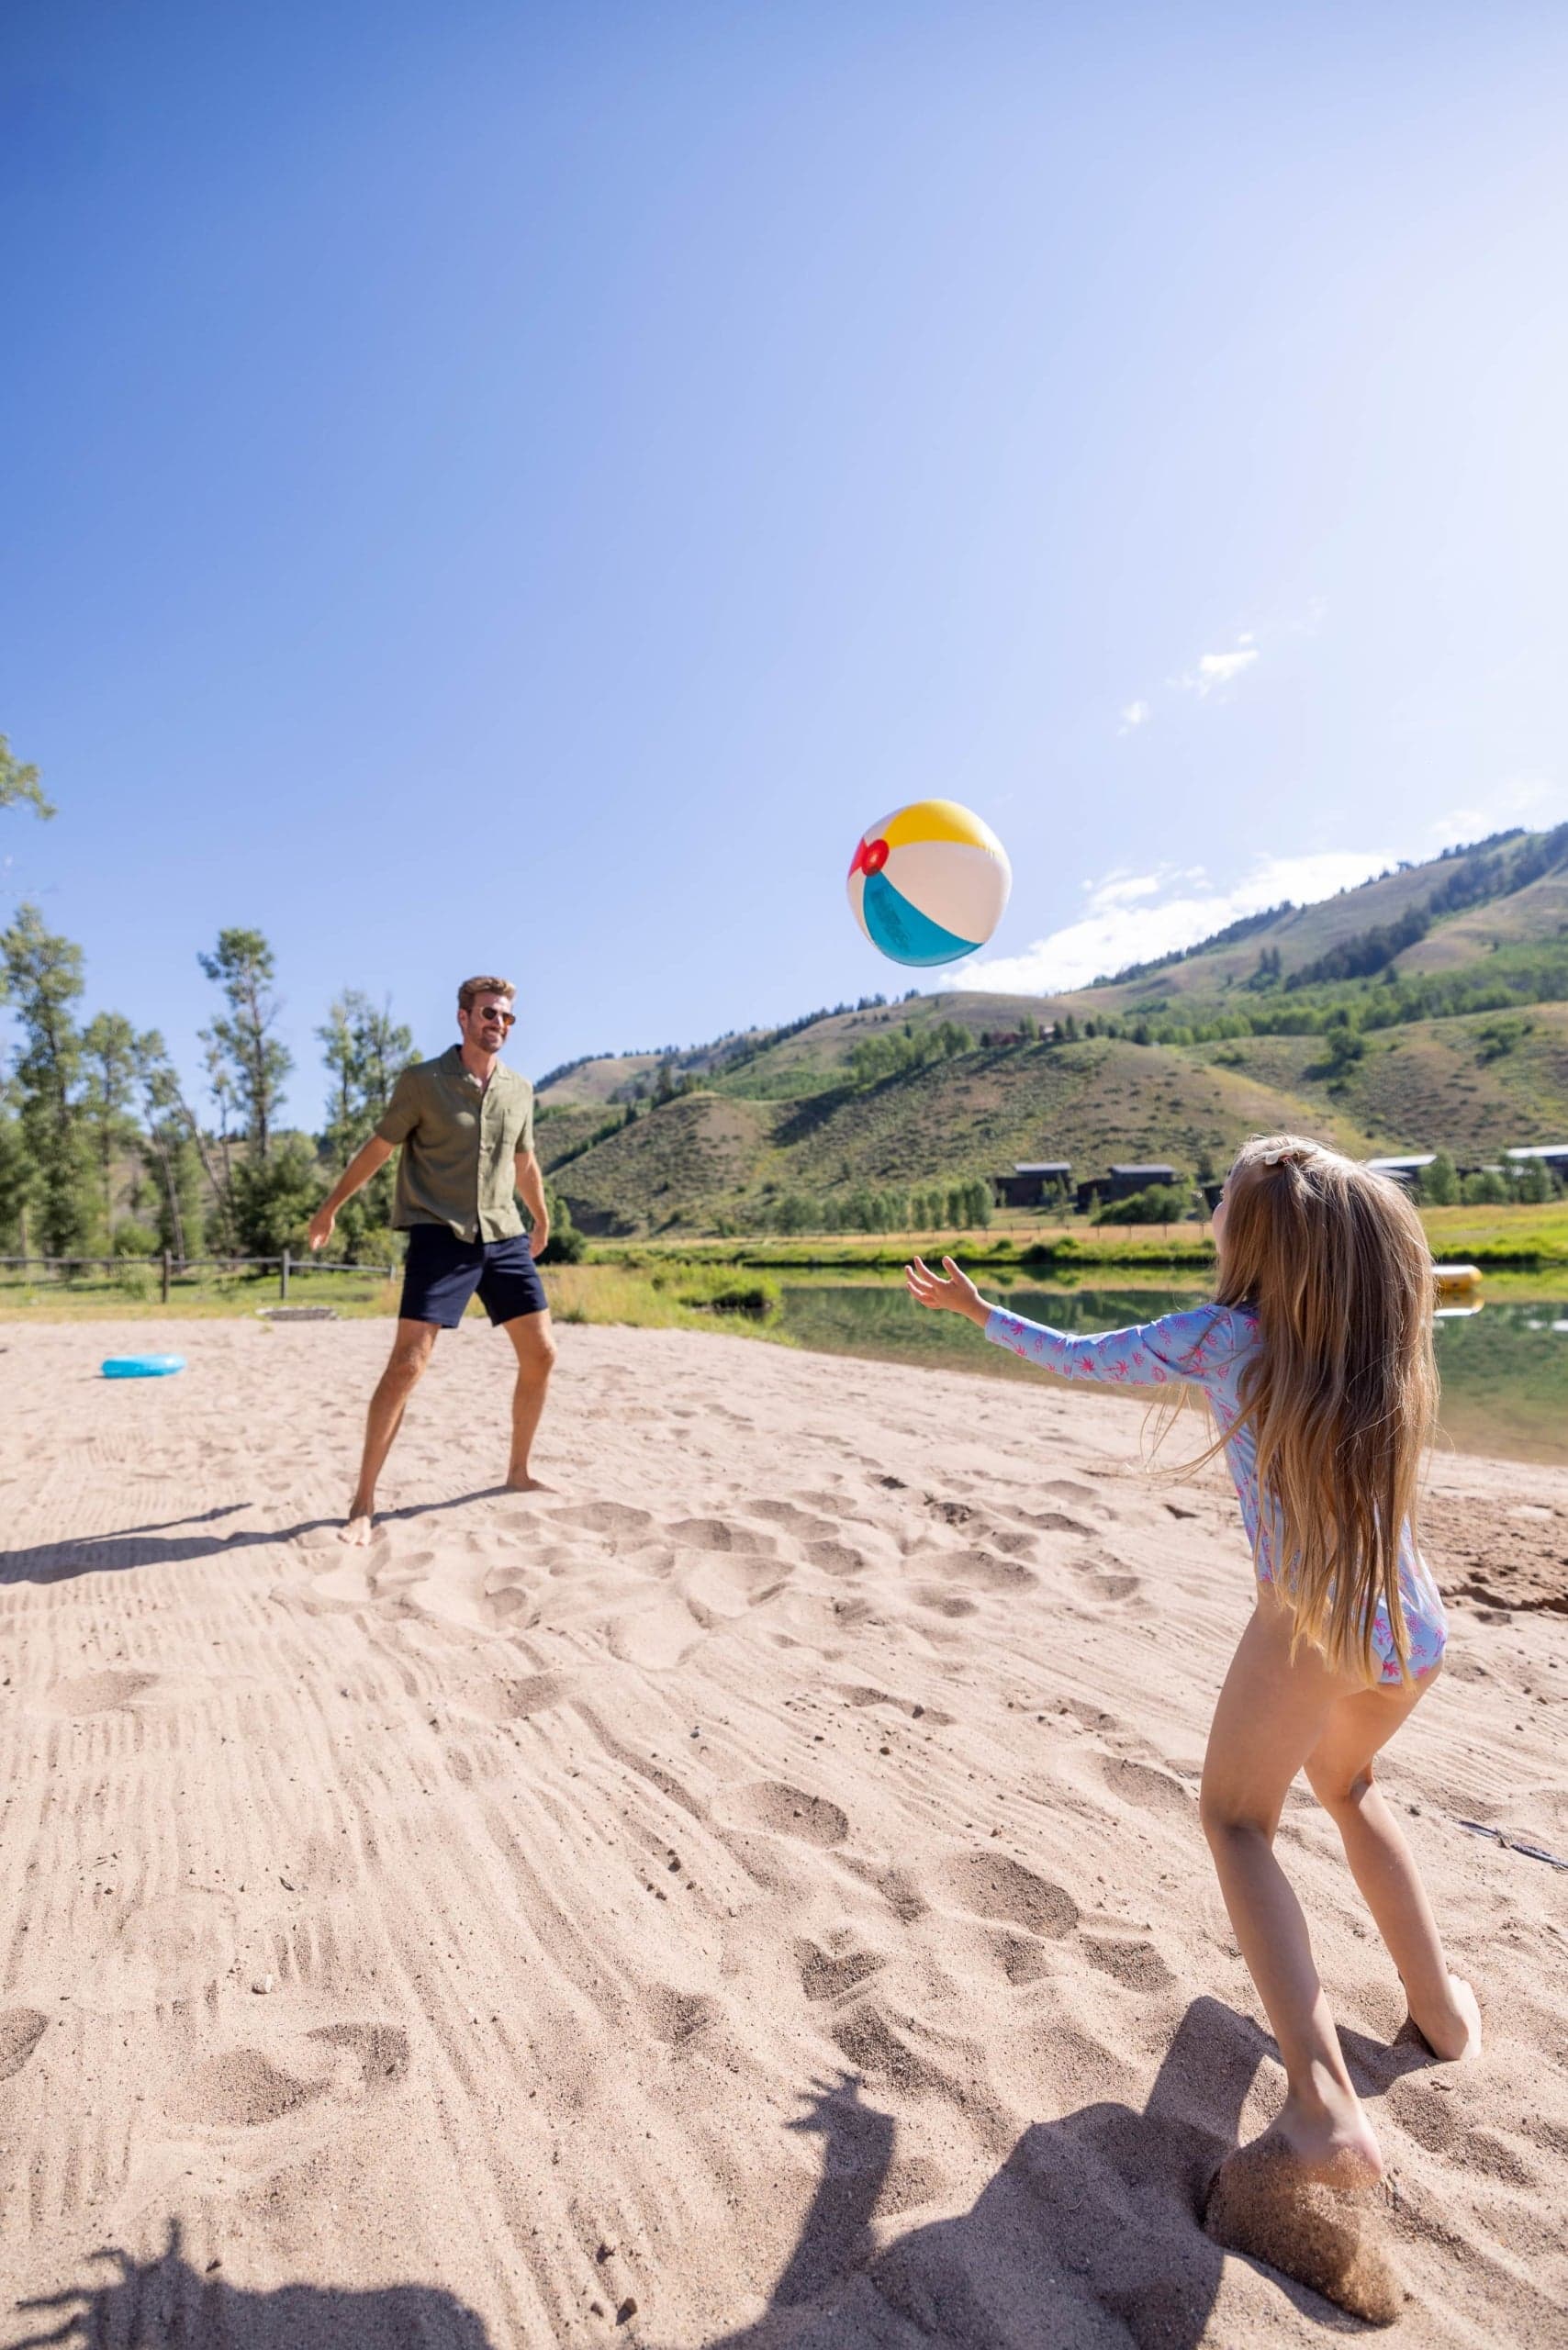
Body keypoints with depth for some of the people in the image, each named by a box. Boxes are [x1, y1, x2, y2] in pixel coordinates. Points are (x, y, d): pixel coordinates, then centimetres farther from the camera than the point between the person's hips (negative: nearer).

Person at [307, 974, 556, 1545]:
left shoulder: (520, 1090, 9)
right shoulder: (422, 1082, -4)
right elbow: (377, 1148, 4)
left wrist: (542, 1221, 34)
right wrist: (330, 1207, 11)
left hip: (505, 1239, 5)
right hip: (440, 1239, -5)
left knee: (540, 1355, 4)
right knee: (407, 1364, -12)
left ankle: (519, 1472, 24)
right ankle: (363, 1502, 0)